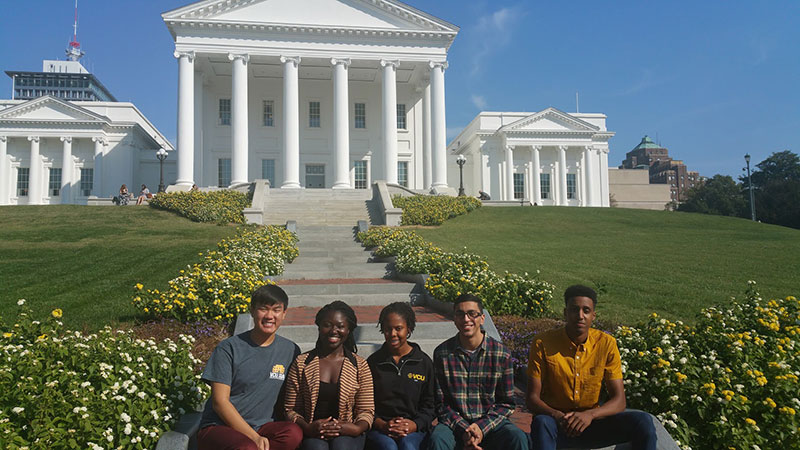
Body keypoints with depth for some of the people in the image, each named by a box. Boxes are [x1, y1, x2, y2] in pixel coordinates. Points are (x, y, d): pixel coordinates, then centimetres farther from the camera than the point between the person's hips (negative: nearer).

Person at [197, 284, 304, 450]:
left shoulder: (291, 351, 8)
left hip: (261, 428, 4)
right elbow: (220, 402, -8)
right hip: (219, 428, -4)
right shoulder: (228, 348, -3)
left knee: (294, 433, -28)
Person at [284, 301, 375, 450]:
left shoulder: (360, 365, 10)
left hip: (347, 434, 0)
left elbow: (366, 410, 7)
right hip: (312, 435, 0)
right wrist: (307, 428, -14)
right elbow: (291, 409, 6)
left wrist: (357, 428, -14)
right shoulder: (301, 363, 9)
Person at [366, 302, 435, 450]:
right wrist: (382, 425, -10)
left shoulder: (424, 362, 9)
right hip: (379, 428, 0)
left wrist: (414, 425, -10)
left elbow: (429, 404, 9)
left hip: (413, 428, 0)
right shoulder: (373, 362, 9)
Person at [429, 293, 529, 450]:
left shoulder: (502, 354, -2)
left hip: (490, 423, 1)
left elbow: (506, 403, 2)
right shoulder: (442, 353, -2)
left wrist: (482, 427, -13)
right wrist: (463, 429, -14)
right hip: (455, 424, -1)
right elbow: (441, 403, 1)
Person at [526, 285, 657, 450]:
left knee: (643, 421, -20)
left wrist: (590, 414, -26)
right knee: (541, 423, -37)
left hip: (593, 424, 3)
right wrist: (557, 416, -30)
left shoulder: (606, 343, -5)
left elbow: (619, 401, -7)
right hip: (557, 424, -2)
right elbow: (532, 399, -9)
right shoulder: (543, 343, -11)